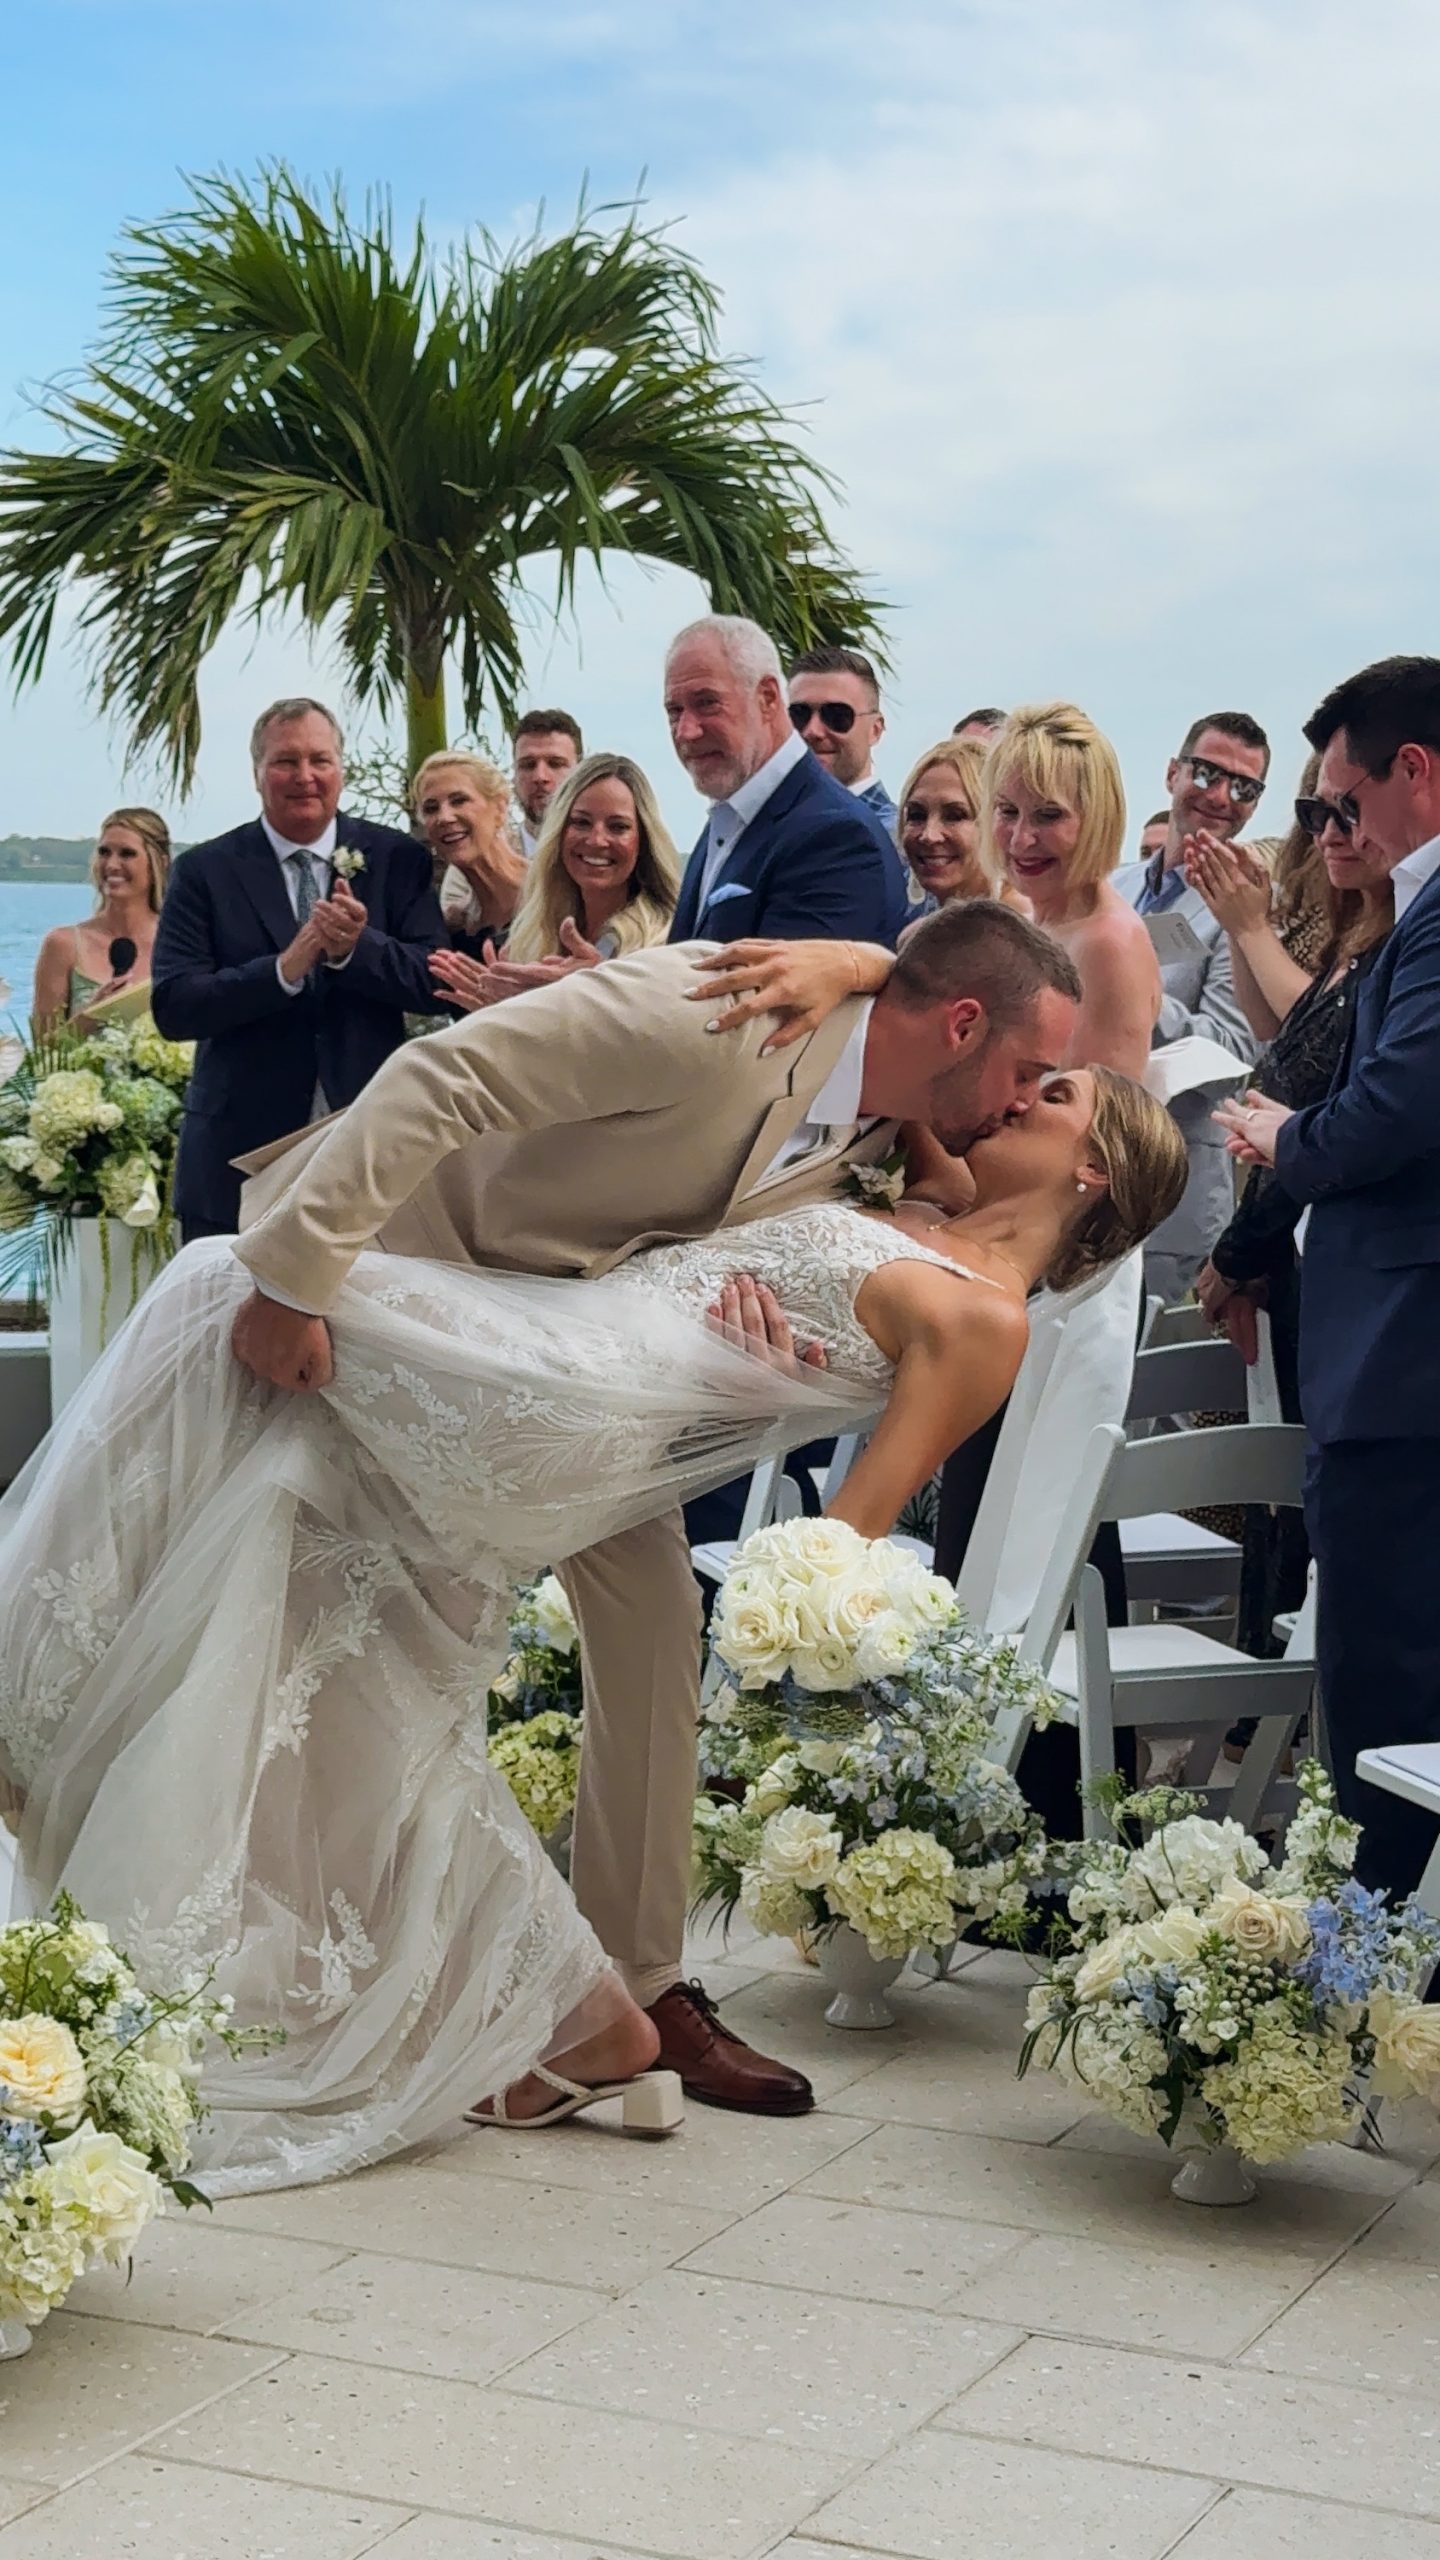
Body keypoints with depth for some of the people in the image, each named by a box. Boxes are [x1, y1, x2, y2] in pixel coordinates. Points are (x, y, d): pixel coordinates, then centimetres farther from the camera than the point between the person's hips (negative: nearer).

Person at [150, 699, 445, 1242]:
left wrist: (357, 949, -21)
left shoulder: (397, 859, 4)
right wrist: (285, 969, -21)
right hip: (241, 1154, -1)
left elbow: (437, 982, -3)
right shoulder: (205, 871, 1)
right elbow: (172, 1008, -8)